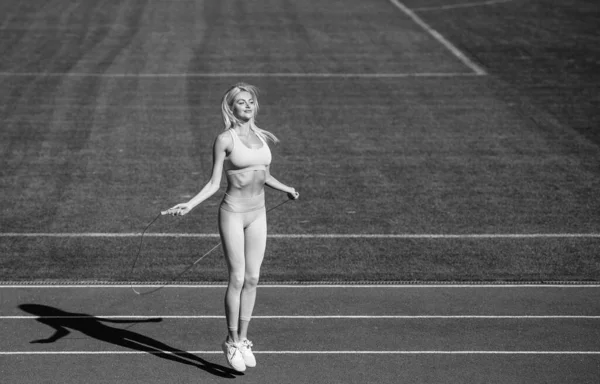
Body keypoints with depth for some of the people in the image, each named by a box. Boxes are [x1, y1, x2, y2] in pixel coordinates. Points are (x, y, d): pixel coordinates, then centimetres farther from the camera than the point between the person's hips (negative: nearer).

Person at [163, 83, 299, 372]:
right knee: (237, 278, -5)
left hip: (258, 214, 5)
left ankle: (243, 339, 17)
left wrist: (285, 189, 35)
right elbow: (214, 184, -5)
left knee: (252, 278, 6)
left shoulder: (263, 137, 9)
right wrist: (189, 205, -16)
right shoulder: (225, 139, -6)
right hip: (233, 213, -5)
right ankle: (232, 342, 6)